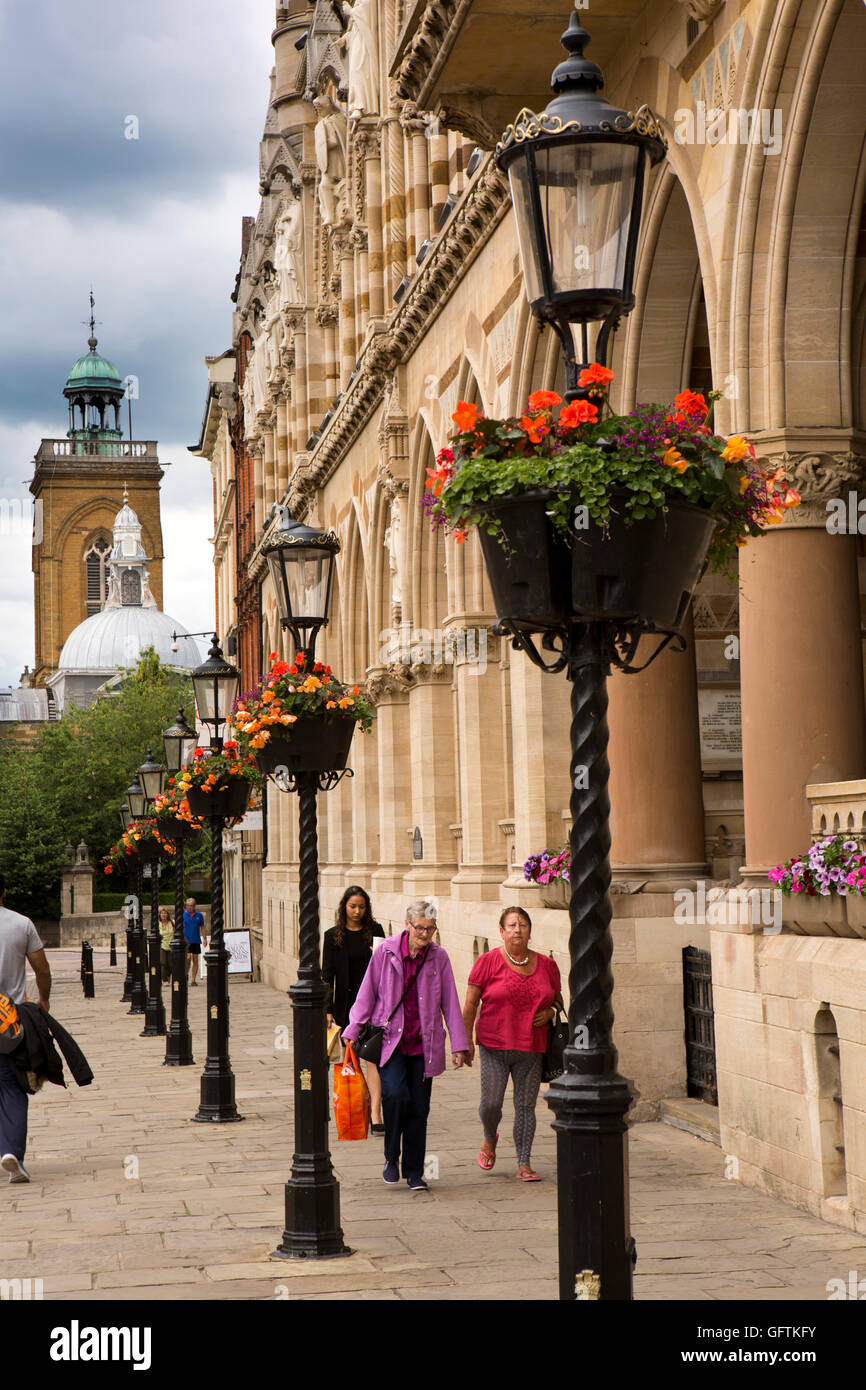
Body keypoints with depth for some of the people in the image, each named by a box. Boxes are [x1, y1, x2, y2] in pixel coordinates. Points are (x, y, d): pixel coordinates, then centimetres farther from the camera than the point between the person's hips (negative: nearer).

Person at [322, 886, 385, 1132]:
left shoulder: (375, 931, 5)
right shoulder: (333, 936, 4)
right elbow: (328, 973, 2)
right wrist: (328, 1009, -3)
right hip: (346, 1003, 1)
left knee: (373, 1056, -11)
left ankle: (376, 1115, -17)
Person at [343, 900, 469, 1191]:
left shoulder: (439, 957, 2)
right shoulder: (386, 952, -3)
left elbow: (450, 1003, 7)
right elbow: (366, 995, 3)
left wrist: (459, 1045, 4)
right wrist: (351, 1033, 0)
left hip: (423, 1043, 2)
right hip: (389, 1038, -2)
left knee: (419, 1107, 2)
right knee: (395, 1094, -21)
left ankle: (414, 1172, 17)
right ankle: (392, 1157, 3)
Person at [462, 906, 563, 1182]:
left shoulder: (546, 965, 8)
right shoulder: (488, 962, -1)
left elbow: (558, 1000, 21)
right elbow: (470, 1004, 0)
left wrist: (549, 1013, -2)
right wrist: (467, 1039, -6)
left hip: (531, 1049, 2)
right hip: (494, 1046, -2)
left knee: (526, 1106, 1)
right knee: (490, 1103, -6)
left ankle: (524, 1164, 10)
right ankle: (489, 1138, 27)